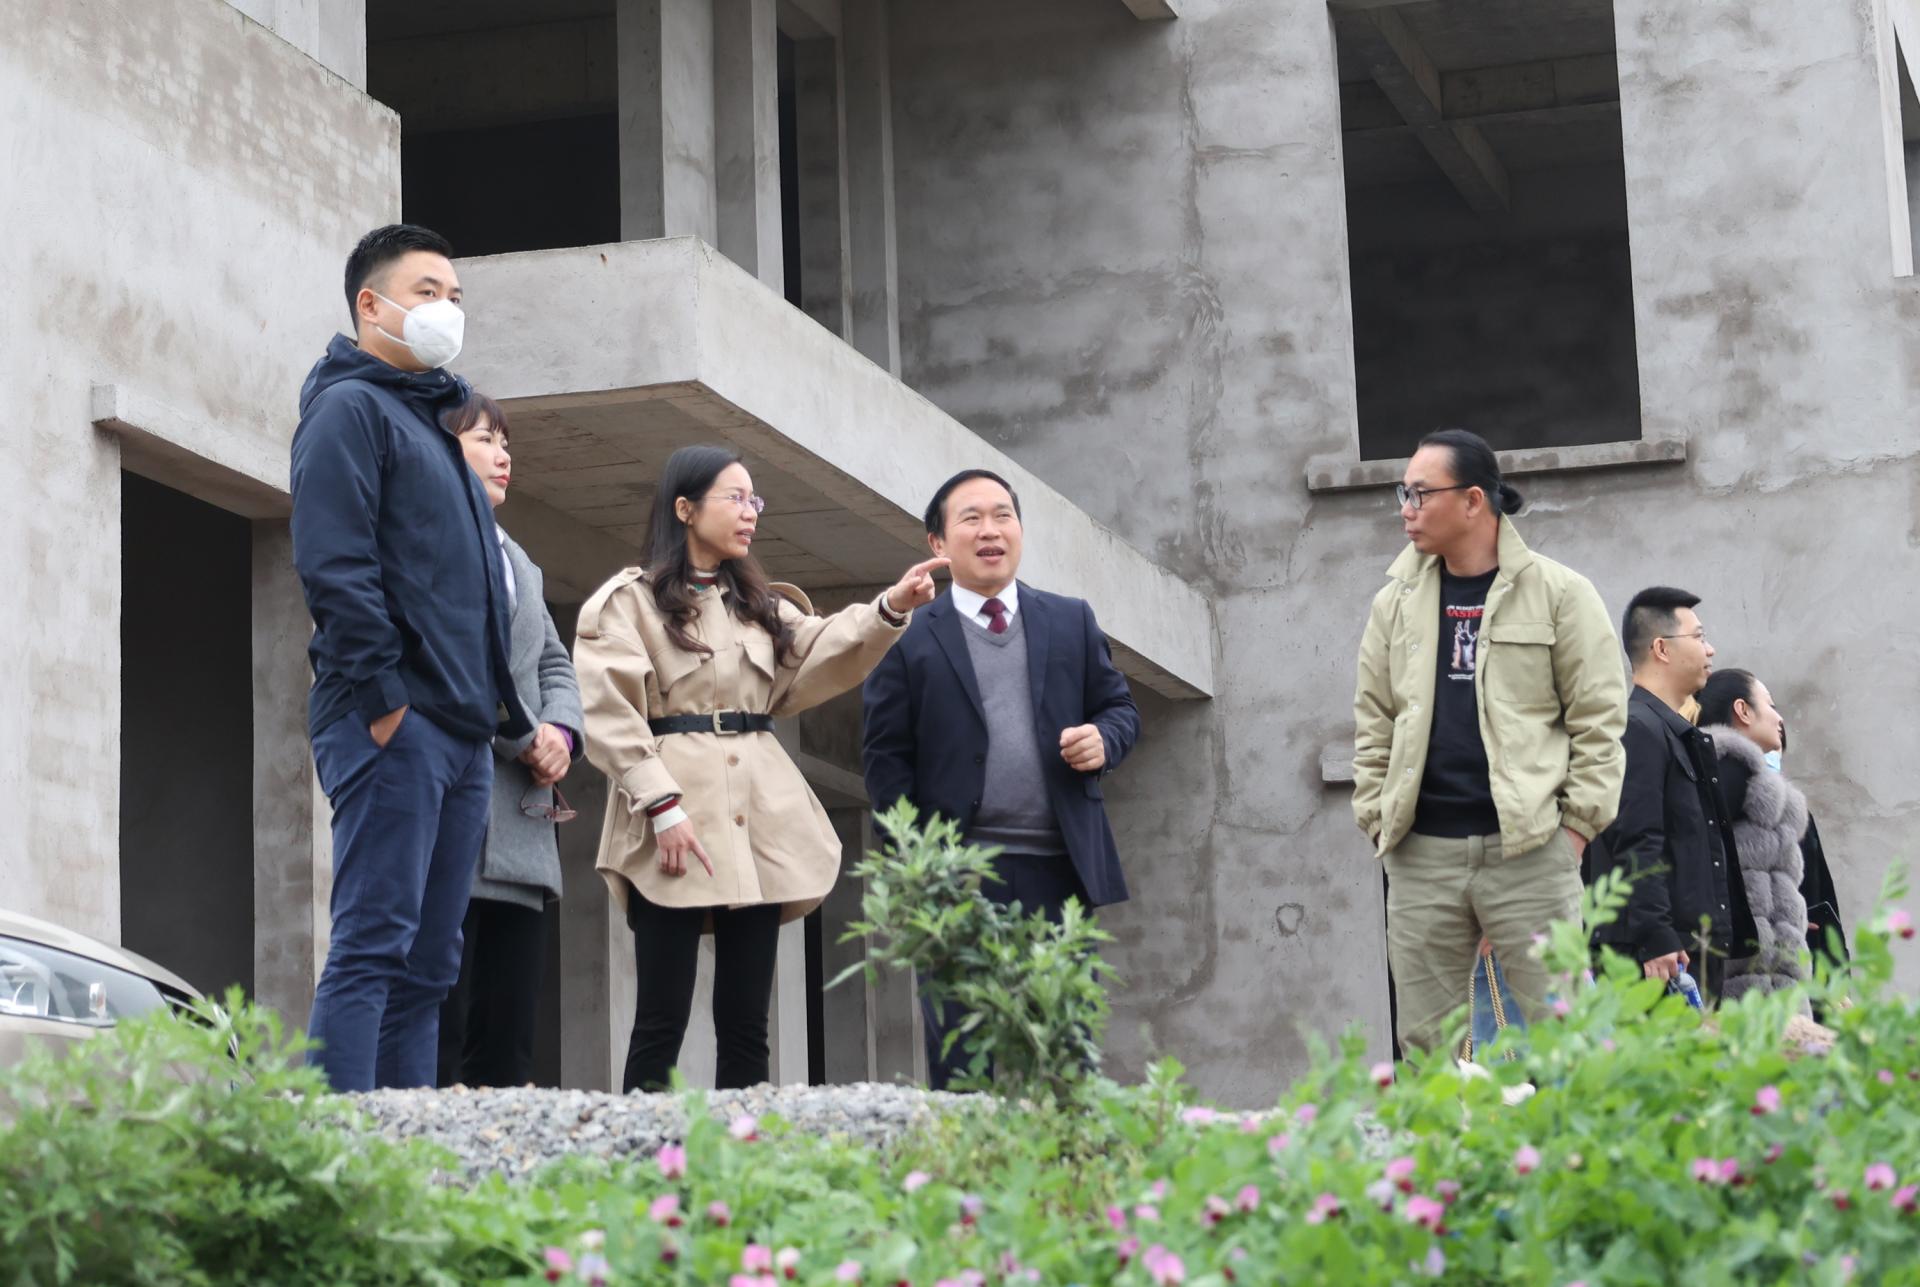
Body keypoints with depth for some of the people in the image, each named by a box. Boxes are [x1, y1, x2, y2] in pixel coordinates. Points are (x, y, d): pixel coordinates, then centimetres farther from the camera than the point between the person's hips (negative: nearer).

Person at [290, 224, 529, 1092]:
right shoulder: (350, 407, -3)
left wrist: (504, 710, 16)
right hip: (394, 725, -9)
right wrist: (381, 696, -19)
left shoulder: (436, 420, 25)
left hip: (461, 729, 9)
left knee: (427, 965, 7)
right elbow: (333, 564, -15)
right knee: (373, 946, -14)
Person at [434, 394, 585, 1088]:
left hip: (519, 832, 8)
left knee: (507, 1052, 3)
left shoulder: (518, 562, 29)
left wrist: (561, 731, 3)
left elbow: (554, 663, 25)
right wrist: (526, 737, -11)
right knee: (436, 1041, -12)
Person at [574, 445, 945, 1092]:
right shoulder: (628, 601, 5)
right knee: (662, 1021, -9)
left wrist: (890, 610, -9)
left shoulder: (761, 605, 24)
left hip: (759, 820, 6)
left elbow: (818, 655, 7)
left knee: (746, 1024, 2)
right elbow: (610, 716, -6)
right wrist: (662, 807, -16)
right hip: (676, 819, -6)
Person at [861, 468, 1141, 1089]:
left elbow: (1119, 706, 18)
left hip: (1059, 872, 3)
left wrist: (1103, 739, -6)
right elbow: (886, 755, 1)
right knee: (962, 1063, -1)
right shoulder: (909, 637, 4)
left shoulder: (1072, 621, 13)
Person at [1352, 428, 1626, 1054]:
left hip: (1530, 845, -4)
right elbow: (1373, 725, 16)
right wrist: (1377, 818, 6)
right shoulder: (1396, 602, 13)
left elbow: (1598, 716, 0)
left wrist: (1576, 825, -6)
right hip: (1421, 851, 4)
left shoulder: (1557, 593, 1)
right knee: (1423, 1042, 5)